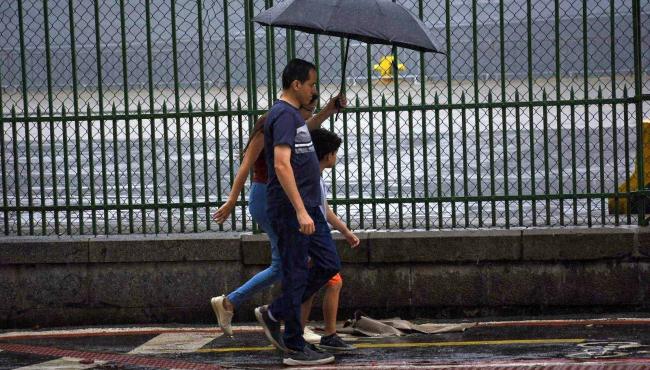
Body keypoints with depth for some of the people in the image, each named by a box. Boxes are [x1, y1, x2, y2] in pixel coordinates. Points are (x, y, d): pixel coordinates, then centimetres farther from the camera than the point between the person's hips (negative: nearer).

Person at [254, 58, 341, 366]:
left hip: (307, 207, 10)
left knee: (328, 264, 11)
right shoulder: (284, 115, -16)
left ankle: (273, 314, 19)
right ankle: (294, 348, 3)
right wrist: (300, 211, -29)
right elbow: (282, 165, -26)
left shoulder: (294, 114, 15)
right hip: (290, 210, -10)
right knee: (296, 274, -4)